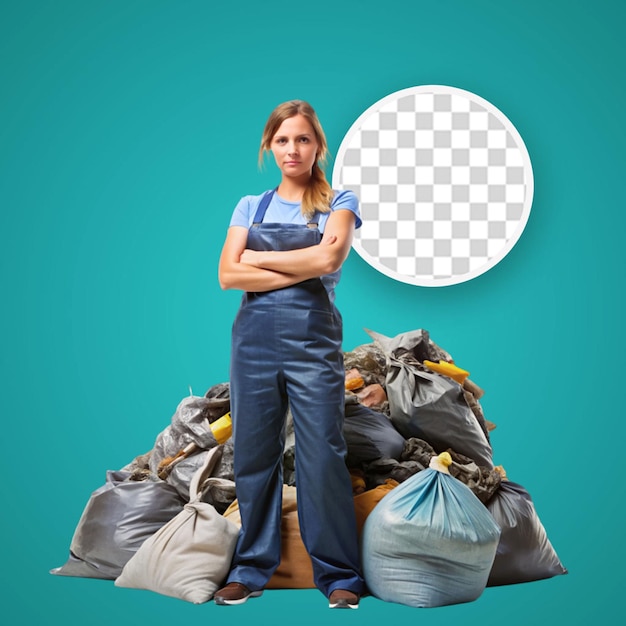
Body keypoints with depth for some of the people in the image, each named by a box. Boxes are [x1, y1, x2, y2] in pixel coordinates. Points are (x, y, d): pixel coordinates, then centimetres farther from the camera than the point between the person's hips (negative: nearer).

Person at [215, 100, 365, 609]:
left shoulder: (339, 202, 6)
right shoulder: (251, 206, 12)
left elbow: (331, 257, -14)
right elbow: (229, 275, -2)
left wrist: (259, 258, -4)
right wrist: (304, 268, -8)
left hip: (313, 338, -3)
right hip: (255, 337, 3)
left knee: (323, 457, -2)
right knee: (254, 453, 7)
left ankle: (339, 575, 9)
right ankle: (252, 567, 20)